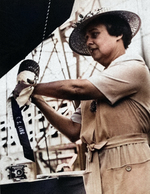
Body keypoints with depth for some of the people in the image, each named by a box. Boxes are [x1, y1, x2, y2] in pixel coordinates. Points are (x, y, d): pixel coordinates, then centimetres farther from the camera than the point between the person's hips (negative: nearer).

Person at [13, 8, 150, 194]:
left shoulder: (134, 67, -5)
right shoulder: (96, 86, 19)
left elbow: (76, 89, -12)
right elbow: (74, 130, 16)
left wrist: (33, 88, 1)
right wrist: (39, 102, 8)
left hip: (128, 170, -6)